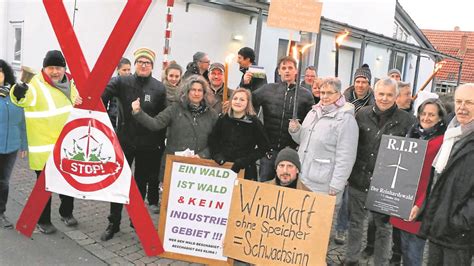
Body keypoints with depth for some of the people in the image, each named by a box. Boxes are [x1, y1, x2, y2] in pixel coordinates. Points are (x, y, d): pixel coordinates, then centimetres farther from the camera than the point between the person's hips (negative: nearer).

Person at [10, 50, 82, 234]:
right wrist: (19, 93, -56)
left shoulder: (69, 82, 6)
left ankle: (66, 213, 38)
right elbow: (22, 98, -34)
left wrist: (80, 102, -1)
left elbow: (77, 104, 21)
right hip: (44, 148, -6)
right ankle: (43, 221, 23)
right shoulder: (36, 85, -15)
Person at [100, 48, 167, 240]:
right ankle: (113, 223, 20)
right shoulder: (122, 82, -3)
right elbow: (103, 92, -21)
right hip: (125, 140, 0)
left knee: (141, 182, 15)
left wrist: (160, 143, -3)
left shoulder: (159, 88, -3)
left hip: (148, 144, 1)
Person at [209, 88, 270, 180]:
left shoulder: (254, 122, -5)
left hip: (245, 170, -2)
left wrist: (246, 160, -12)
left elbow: (264, 147, -4)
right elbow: (212, 139, 13)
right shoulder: (223, 119, 3)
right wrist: (217, 155, -2)